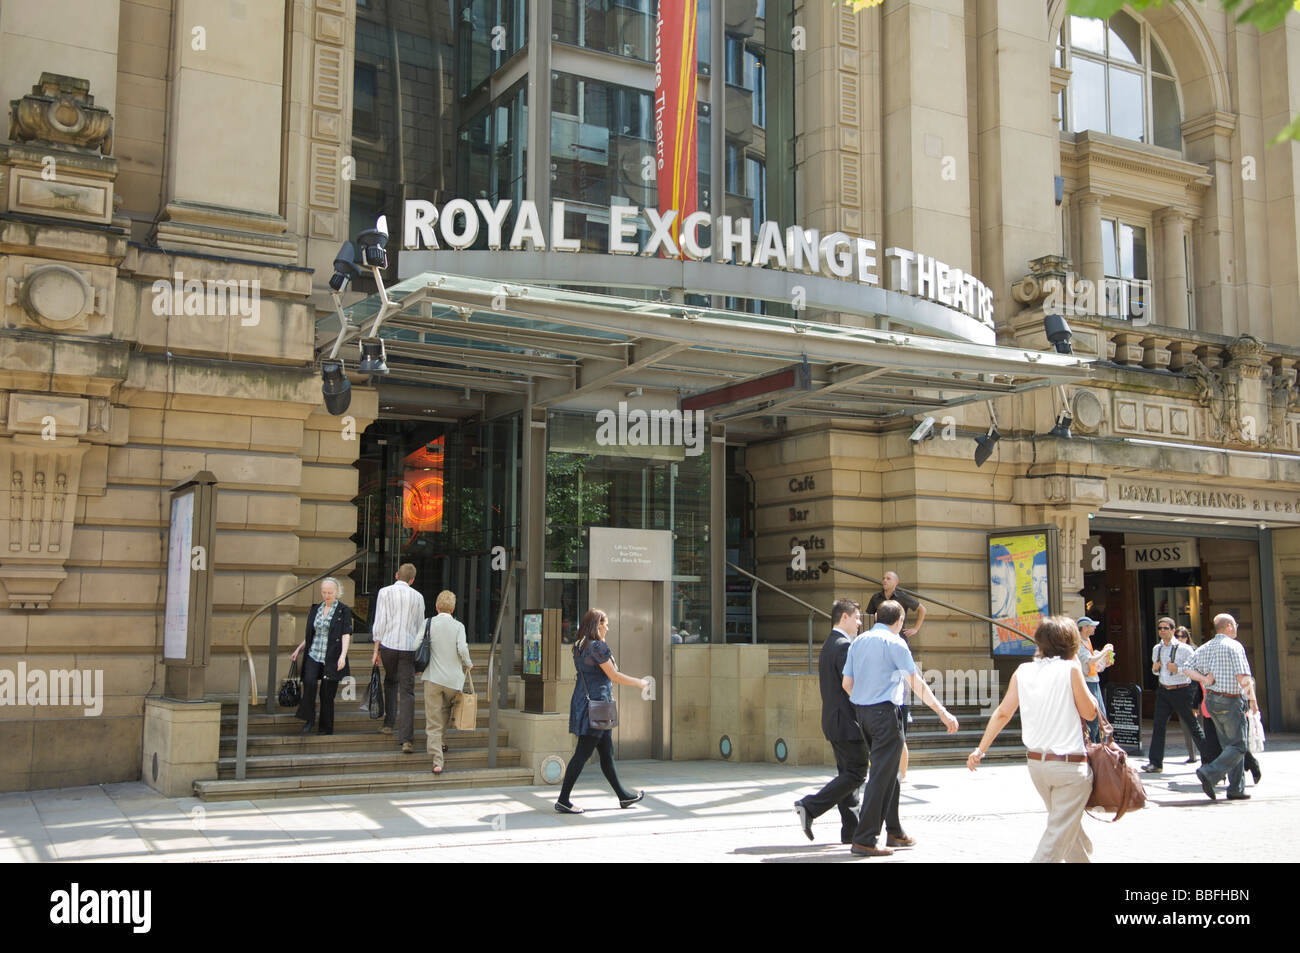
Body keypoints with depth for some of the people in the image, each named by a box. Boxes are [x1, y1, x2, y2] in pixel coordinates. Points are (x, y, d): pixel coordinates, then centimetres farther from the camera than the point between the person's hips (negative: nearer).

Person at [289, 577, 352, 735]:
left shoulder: (343, 611, -1)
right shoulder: (315, 609, 13)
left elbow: (346, 635, -10)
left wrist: (343, 655, -23)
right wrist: (298, 649, 13)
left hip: (332, 658, -3)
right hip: (314, 654, 3)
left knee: (327, 694, -1)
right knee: (309, 681, -23)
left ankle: (326, 729, 13)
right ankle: (309, 719, -9)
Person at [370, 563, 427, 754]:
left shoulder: (385, 592, 0)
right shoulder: (417, 597, 5)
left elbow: (380, 622, -4)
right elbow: (420, 627, 9)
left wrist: (376, 650, 1)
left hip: (388, 645, 0)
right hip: (409, 647, 0)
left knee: (391, 681, 26)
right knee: (407, 692, -1)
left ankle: (389, 723, 20)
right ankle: (406, 739, -8)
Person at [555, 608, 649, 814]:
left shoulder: (579, 647, 14)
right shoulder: (597, 647, -14)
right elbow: (614, 675, -14)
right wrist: (639, 683, -3)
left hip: (582, 701, 10)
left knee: (607, 752, 15)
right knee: (583, 752, -6)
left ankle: (623, 796, 23)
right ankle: (563, 800, -4)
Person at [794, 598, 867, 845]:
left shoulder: (827, 646, 16)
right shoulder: (845, 646, -15)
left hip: (833, 720, 10)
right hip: (847, 722, -10)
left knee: (848, 773, 11)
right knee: (856, 774, -6)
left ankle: (851, 830, 12)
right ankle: (810, 807, -10)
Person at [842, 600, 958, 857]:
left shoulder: (858, 642, 13)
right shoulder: (894, 643, -8)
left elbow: (847, 683, 11)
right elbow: (916, 683, -11)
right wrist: (943, 712, -8)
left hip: (861, 711, 8)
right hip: (884, 712, -8)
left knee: (889, 772, 19)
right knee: (881, 776, -5)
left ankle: (895, 833, 25)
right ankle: (864, 840, -7)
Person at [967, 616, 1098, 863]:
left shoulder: (1023, 672, 3)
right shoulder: (1070, 669, -11)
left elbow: (1003, 713, 4)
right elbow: (1090, 712, -3)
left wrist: (980, 750, 11)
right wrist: (1077, 670, 3)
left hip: (1036, 762, 6)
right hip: (1070, 764, -6)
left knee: (1071, 825, 25)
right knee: (1059, 833, -1)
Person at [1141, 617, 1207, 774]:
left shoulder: (1183, 649, -10)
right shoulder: (1156, 649, 11)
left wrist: (1178, 669, -23)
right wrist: (1154, 668, 2)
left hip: (1181, 691, -5)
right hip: (1163, 691, 5)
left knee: (1192, 725, 5)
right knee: (1158, 724, -2)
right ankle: (1156, 763, -1)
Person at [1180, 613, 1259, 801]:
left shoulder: (1204, 648, 12)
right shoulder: (1234, 646, -10)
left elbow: (1186, 669, 7)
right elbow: (1243, 678, -16)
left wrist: (1204, 679, 0)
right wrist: (1252, 698, -5)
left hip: (1211, 699, 8)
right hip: (1230, 701, -8)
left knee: (1230, 745, 14)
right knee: (1238, 747, -3)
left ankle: (1236, 789, 14)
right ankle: (1209, 773, -20)